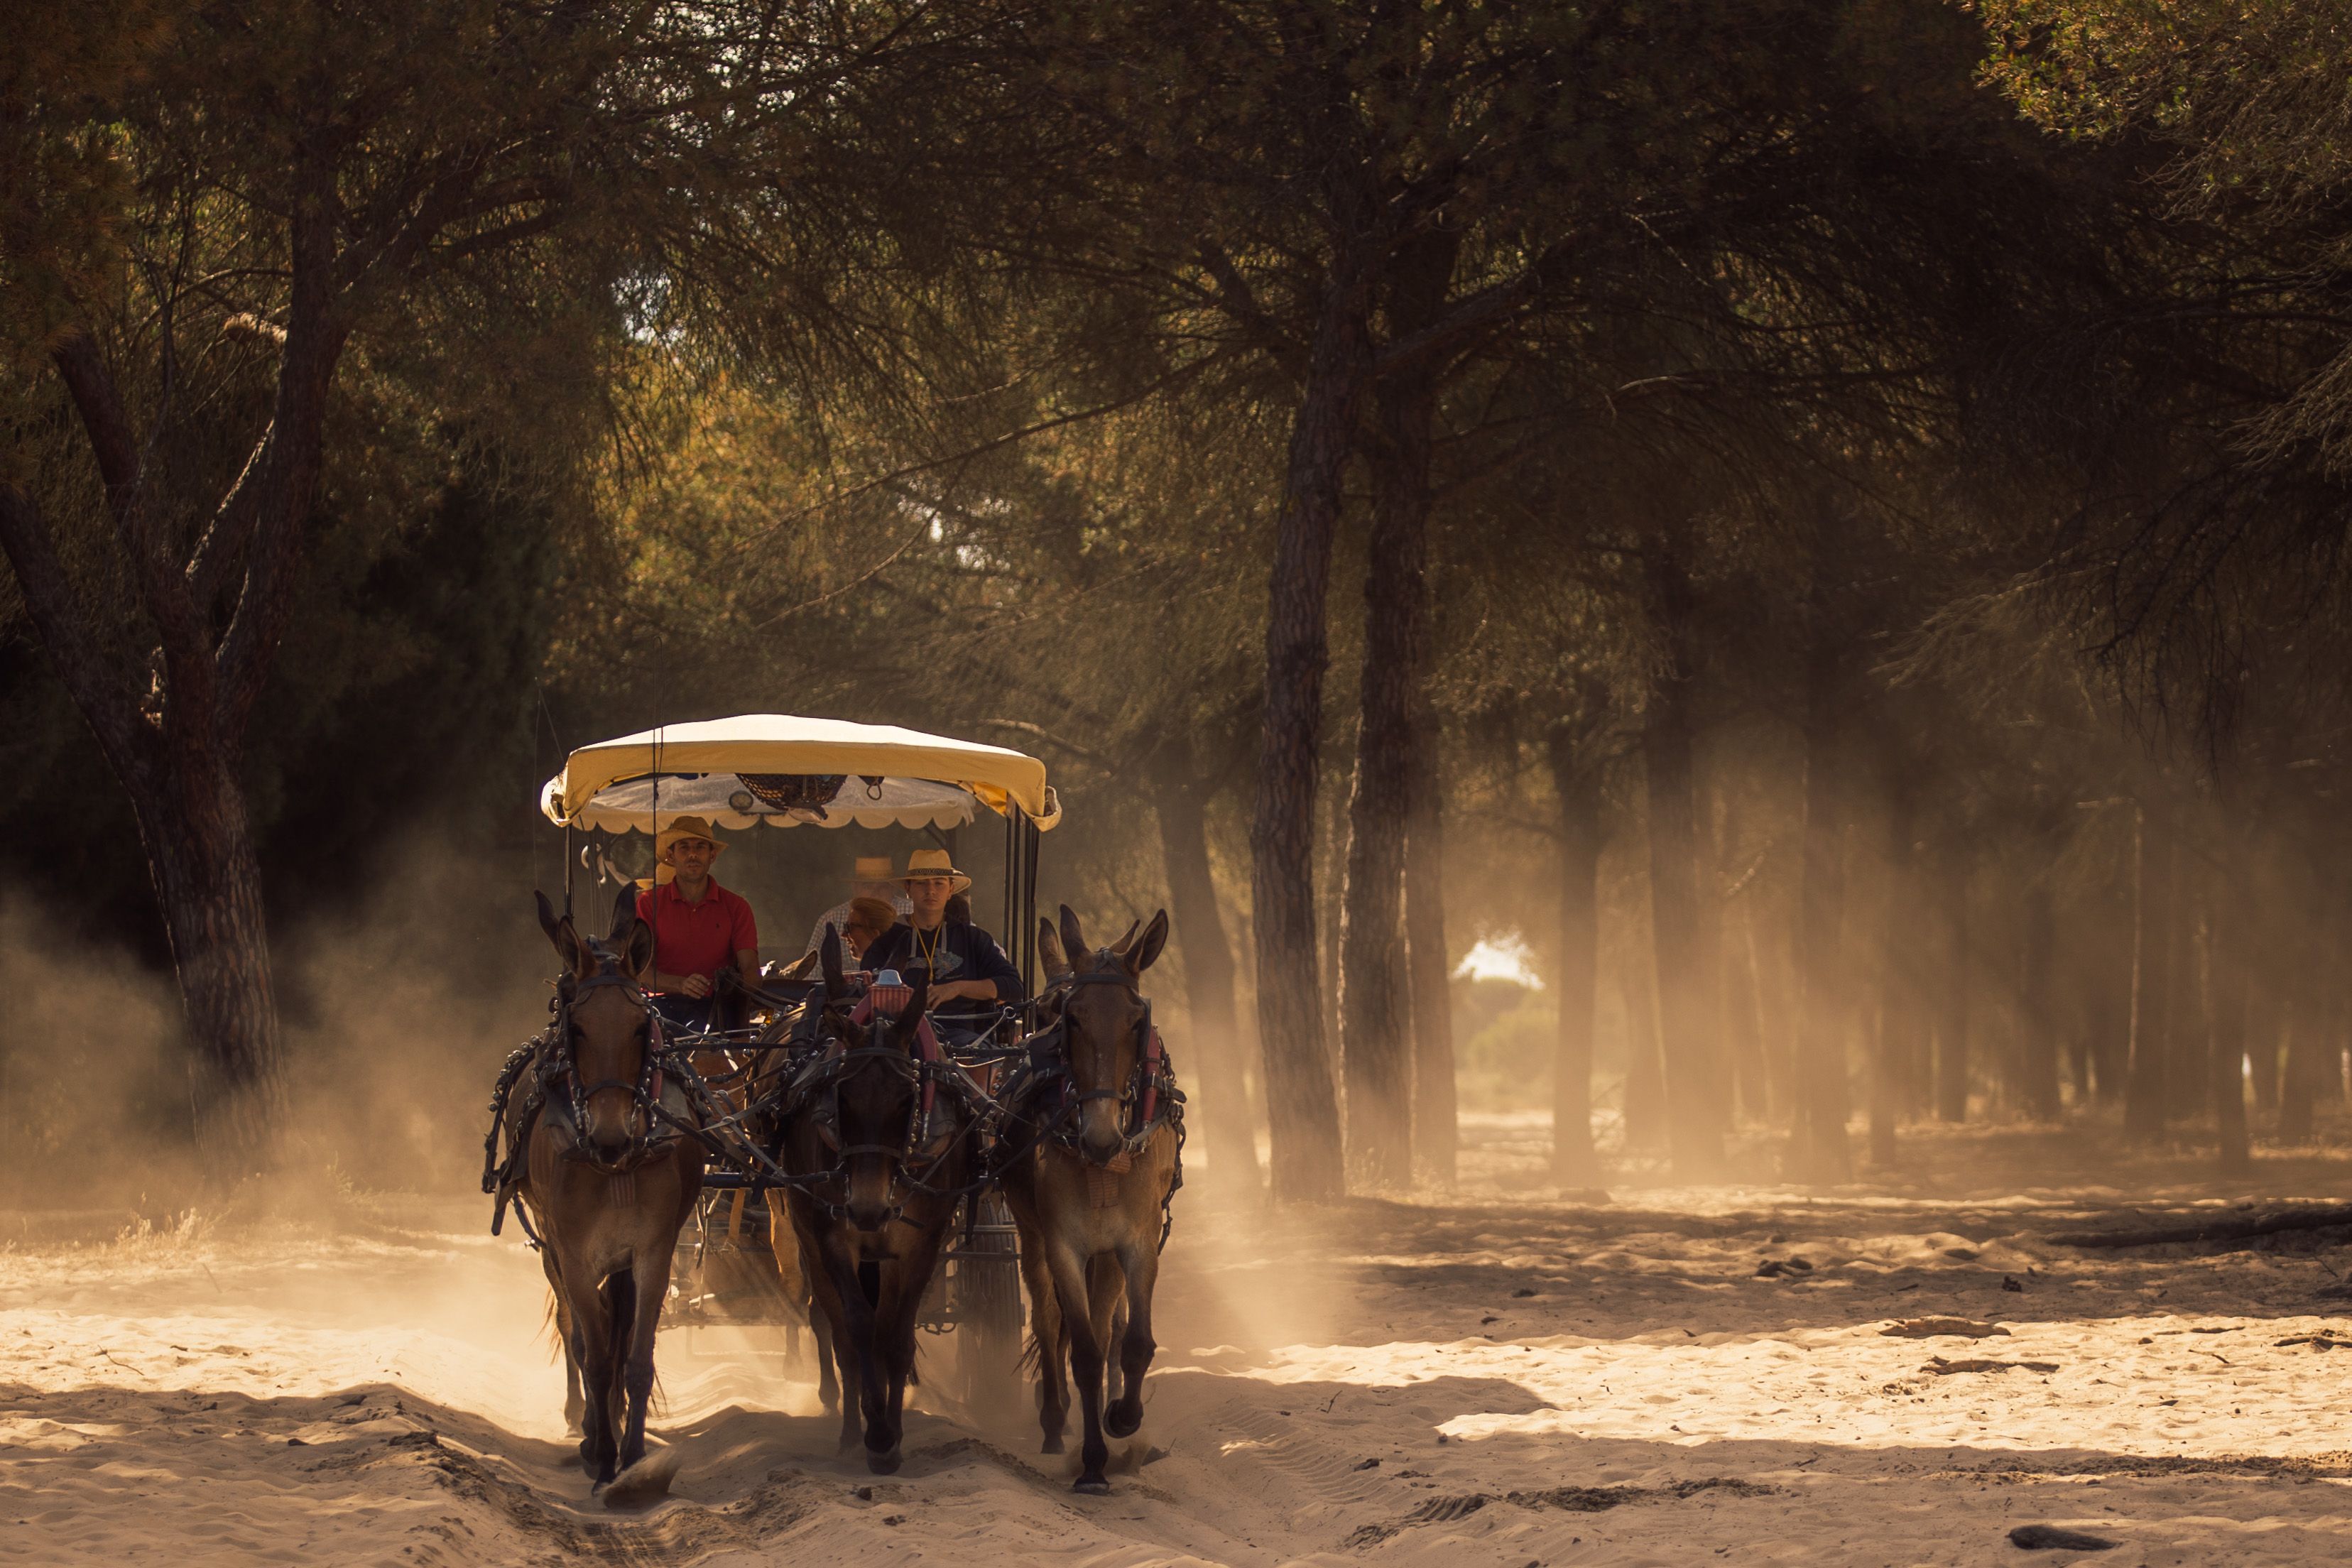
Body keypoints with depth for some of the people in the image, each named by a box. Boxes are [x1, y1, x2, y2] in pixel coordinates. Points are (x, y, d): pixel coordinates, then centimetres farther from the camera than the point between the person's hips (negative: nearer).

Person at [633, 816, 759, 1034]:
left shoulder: (735, 907, 13)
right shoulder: (649, 903, 10)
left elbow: (750, 968, 5)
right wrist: (681, 985, -20)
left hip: (712, 1007, 0)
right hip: (663, 1003, 0)